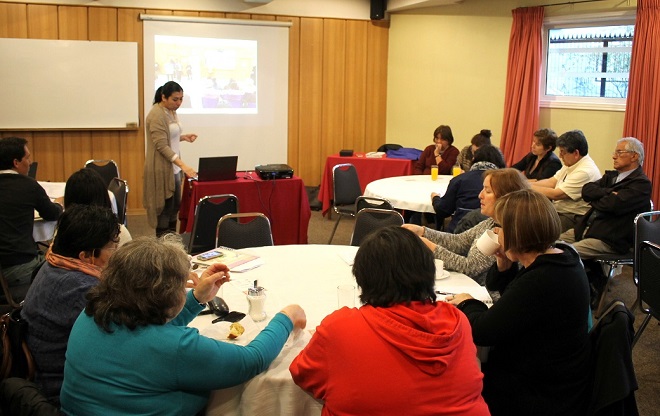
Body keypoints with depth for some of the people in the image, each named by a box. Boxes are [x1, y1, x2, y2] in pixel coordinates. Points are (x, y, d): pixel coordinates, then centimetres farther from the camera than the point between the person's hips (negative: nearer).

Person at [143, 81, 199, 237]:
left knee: (175, 207, 13)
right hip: (162, 169, -9)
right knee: (164, 208, -3)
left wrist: (183, 137, 3)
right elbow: (162, 146, -24)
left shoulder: (171, 111, 10)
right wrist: (183, 165, -30)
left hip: (173, 168, 9)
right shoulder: (157, 115, -18)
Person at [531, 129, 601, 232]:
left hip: (574, 219, -9)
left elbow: (556, 195, -22)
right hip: (558, 211, 9)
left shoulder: (586, 172, -21)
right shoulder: (570, 164, 9)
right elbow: (551, 182, 8)